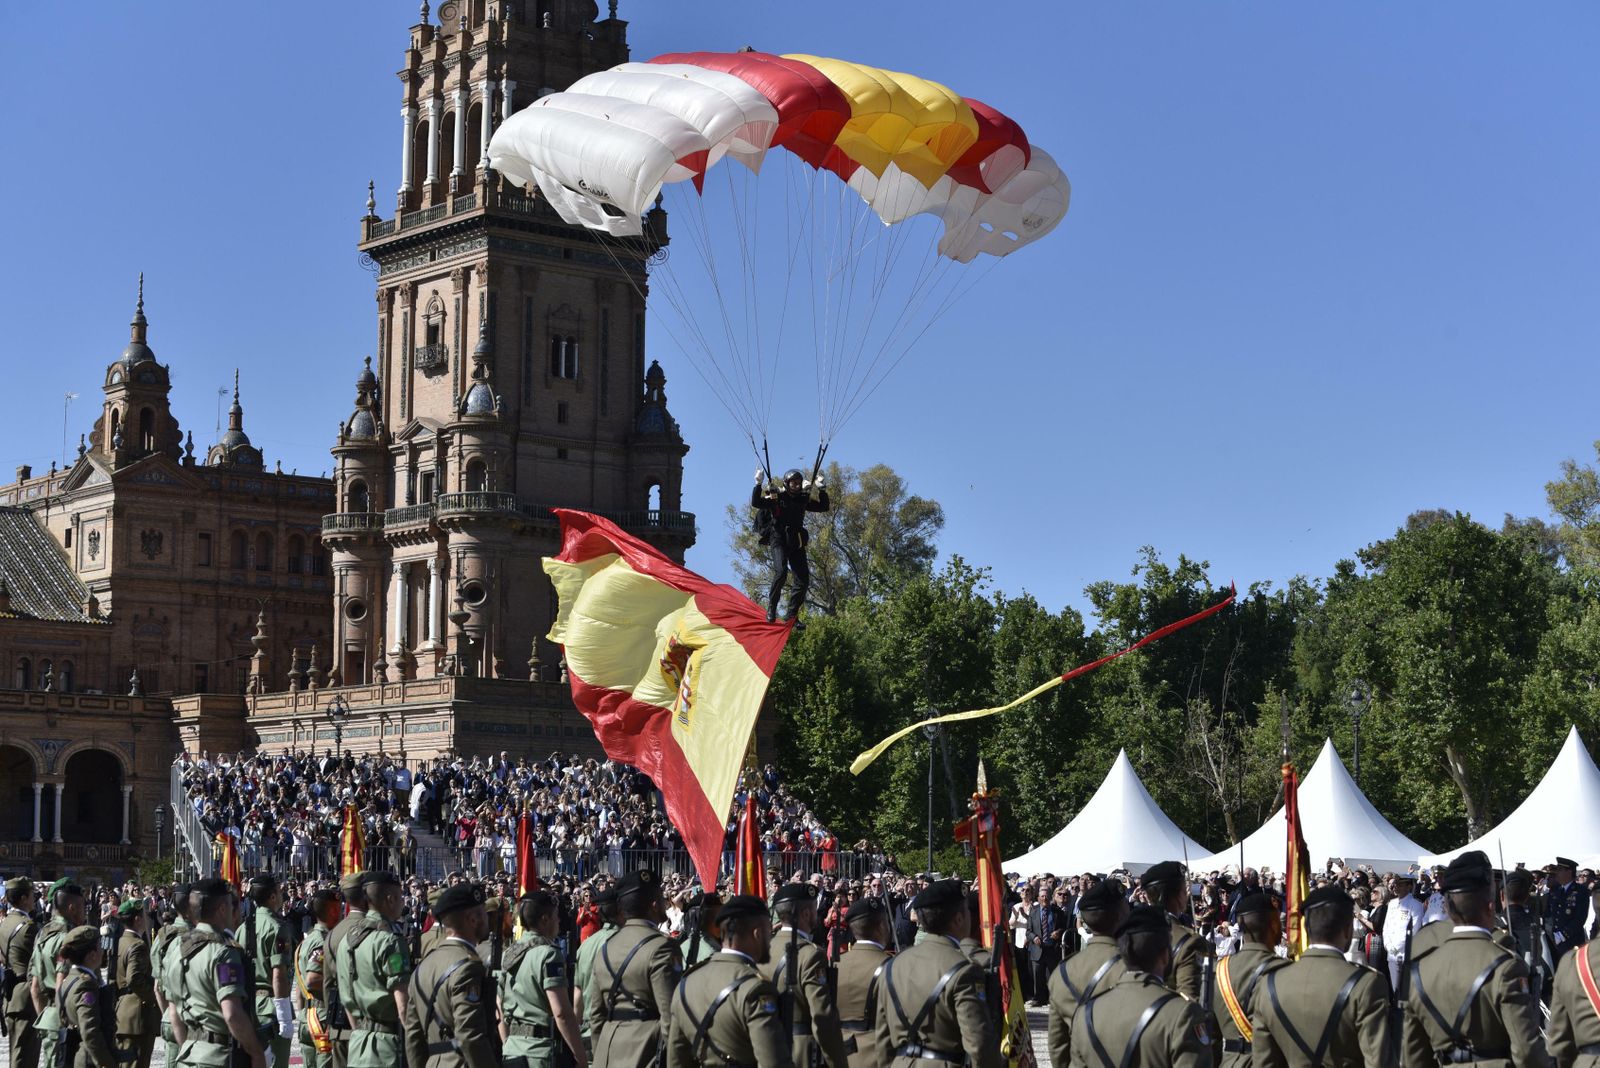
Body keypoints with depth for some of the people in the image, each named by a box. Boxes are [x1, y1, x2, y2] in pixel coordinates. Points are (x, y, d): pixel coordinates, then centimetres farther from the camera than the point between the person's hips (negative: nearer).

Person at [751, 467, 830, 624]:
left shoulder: (803, 499, 12)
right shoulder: (776, 497, -2)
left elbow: (824, 507, 18)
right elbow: (755, 503, -14)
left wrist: (821, 490, 6)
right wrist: (758, 484, -23)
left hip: (796, 542, 5)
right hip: (779, 540, -5)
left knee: (803, 579, -2)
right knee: (781, 572, -26)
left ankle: (791, 615, 6)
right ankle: (771, 608, -11)